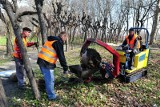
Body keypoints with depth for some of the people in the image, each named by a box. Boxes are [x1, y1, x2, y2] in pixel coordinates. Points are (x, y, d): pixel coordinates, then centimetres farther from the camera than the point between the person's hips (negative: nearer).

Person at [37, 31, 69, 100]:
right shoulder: (58, 42, -11)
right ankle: (52, 96, 12)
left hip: (41, 60, 10)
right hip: (46, 63, -10)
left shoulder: (52, 40, 20)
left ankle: (49, 91, 39)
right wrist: (65, 68, -8)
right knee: (50, 80, 1)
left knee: (48, 79, 23)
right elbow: (61, 56, -13)